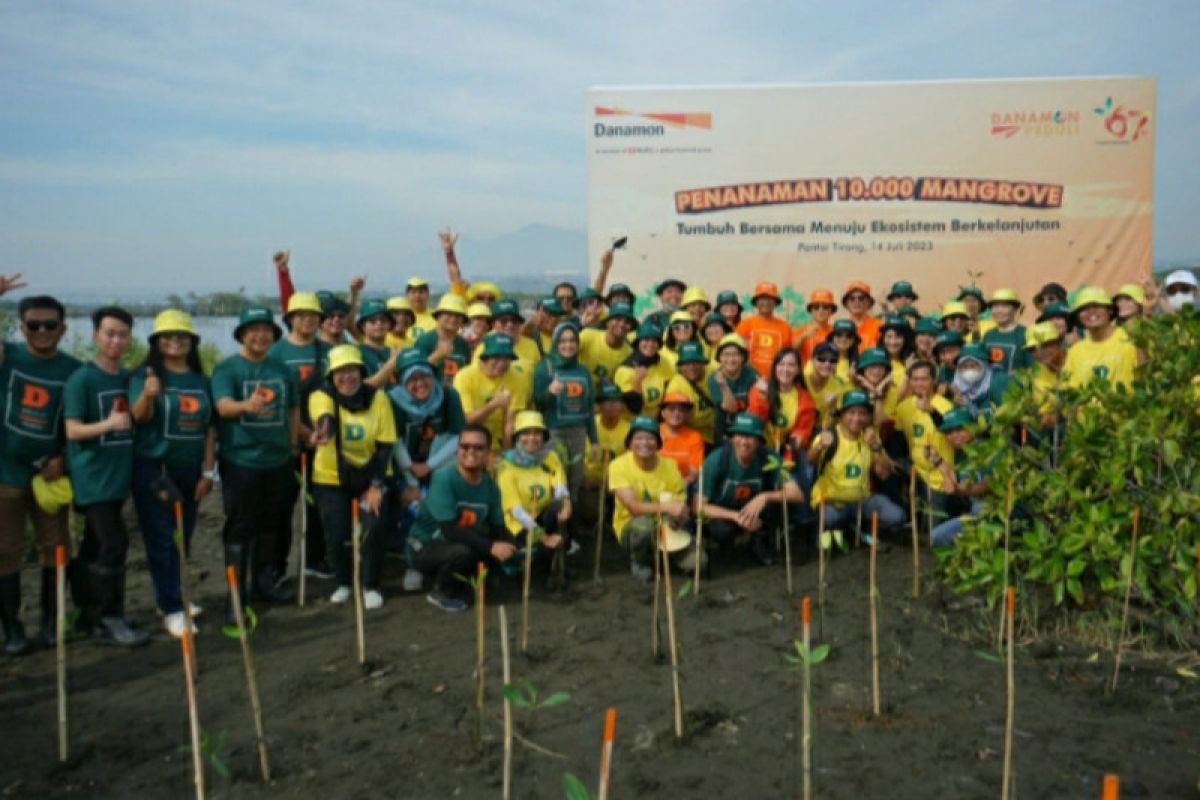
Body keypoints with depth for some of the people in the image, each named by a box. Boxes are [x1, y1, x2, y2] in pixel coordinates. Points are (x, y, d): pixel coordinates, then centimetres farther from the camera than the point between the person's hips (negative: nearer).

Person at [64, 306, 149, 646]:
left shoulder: (129, 377, 8)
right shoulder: (81, 379, -10)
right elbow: (73, 430, -16)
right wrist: (108, 424, -29)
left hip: (118, 474, 6)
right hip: (92, 476, -6)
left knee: (97, 546, 15)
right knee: (114, 543, -10)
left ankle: (93, 612, 24)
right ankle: (109, 620, 0)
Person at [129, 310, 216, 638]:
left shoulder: (201, 381, 7)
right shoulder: (146, 375, -5)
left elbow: (209, 428, 9)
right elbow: (140, 416, -21)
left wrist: (208, 472, 5)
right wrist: (148, 395, -43)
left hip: (189, 471, 5)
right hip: (153, 469, -5)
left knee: (182, 539, 12)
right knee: (161, 540, -3)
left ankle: (171, 597, 27)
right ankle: (171, 609, 2)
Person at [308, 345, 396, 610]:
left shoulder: (378, 398, -10)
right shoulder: (321, 397, -13)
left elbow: (385, 445, -9)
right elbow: (326, 420, -38)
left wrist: (376, 486, -15)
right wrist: (321, 432, -62)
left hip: (371, 474, 0)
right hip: (331, 478, 0)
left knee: (374, 526, -15)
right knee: (336, 536, -3)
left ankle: (371, 586, 9)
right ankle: (344, 582, 28)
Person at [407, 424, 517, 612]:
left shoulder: (490, 486, -6)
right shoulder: (444, 478, -25)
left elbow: (498, 528, -3)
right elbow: (450, 530, -30)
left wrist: (507, 544, -27)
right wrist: (490, 547, -33)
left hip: (456, 544, 7)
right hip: (424, 547, -6)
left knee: (508, 545, -10)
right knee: (462, 551, -35)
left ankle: (456, 585, 8)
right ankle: (441, 592, -3)